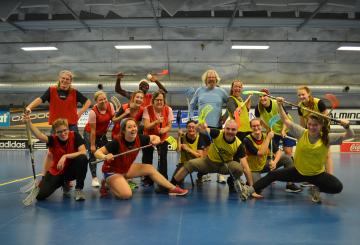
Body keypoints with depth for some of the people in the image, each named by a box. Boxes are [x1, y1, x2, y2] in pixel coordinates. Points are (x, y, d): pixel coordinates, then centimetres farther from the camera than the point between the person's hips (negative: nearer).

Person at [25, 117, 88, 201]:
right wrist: (29, 122, -48)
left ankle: (79, 189, -13)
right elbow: (40, 136, -34)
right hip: (56, 172, 1)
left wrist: (65, 156, -31)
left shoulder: (75, 136, -16)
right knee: (40, 195, -13)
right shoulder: (53, 139, -15)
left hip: (71, 170, -1)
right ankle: (63, 184, 18)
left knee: (82, 159, -33)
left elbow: (83, 152, -26)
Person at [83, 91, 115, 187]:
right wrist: (92, 145, -19)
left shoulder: (110, 105, -14)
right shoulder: (93, 112, -28)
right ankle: (94, 178, -2)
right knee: (93, 154, -6)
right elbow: (93, 130, -24)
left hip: (102, 134, 5)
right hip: (89, 133, -5)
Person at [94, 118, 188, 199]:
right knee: (126, 194, -26)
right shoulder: (117, 142, -30)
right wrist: (105, 157, -50)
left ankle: (173, 188, 13)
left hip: (127, 168, 7)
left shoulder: (139, 139, -15)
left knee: (150, 168, 2)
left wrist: (156, 141, -22)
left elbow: (155, 137, 1)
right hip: (112, 171, -6)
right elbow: (97, 152, -29)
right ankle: (109, 185, 3)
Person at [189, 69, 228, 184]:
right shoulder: (200, 90, 9)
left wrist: (225, 116, 2)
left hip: (217, 125, -1)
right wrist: (192, 118, 6)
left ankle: (220, 174, 7)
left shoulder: (221, 91, 7)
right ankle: (204, 174, 17)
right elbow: (192, 105, 15)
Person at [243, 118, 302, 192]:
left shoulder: (266, 136, -7)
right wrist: (268, 138, -31)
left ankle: (290, 185, 1)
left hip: (265, 163, 5)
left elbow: (278, 151, -8)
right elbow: (260, 153, -33)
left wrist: (275, 162, -27)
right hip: (253, 169, -5)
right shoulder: (247, 140, -22)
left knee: (287, 158, -8)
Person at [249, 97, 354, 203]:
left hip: (317, 174, -1)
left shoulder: (327, 138, -14)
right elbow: (286, 120, -8)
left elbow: (350, 135, -16)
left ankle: (316, 189, 6)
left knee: (337, 187, -22)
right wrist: (280, 105, -18)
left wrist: (347, 126, -38)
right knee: (273, 174, -4)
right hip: (298, 171, 1)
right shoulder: (301, 133, -11)